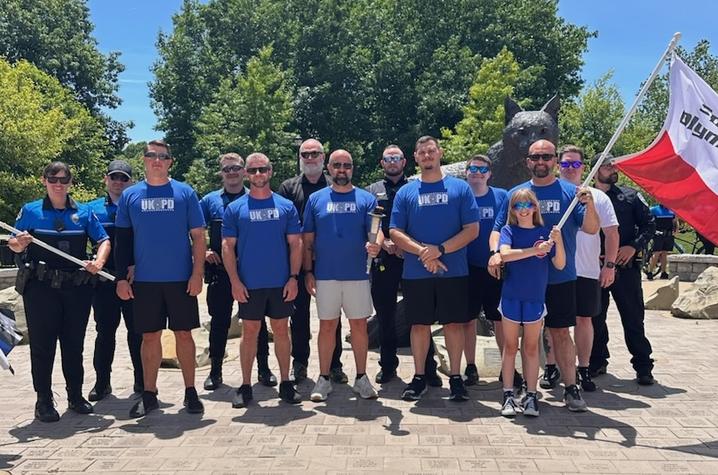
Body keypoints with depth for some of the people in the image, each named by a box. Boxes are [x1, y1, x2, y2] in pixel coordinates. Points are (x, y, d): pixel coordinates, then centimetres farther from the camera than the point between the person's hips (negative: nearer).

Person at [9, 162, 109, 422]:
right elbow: (15, 246, 7)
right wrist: (19, 243, -16)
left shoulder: (84, 212, 9)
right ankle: (44, 400, 11)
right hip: (40, 287, -2)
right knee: (42, 344, 1)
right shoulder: (30, 211, 5)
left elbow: (104, 240, 4)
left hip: (77, 287, 2)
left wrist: (99, 261, -15)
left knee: (74, 343, 10)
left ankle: (75, 395, 22)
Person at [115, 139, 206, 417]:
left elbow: (198, 237, 0)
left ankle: (190, 392, 17)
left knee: (183, 334, 5)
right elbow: (122, 240, 7)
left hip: (181, 279, -1)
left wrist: (197, 274, -8)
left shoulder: (185, 193, 0)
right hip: (145, 280, 1)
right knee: (150, 336, 8)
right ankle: (149, 395, 20)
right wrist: (121, 278, 2)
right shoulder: (130, 196, 5)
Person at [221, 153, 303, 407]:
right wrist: (235, 281, -8)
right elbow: (227, 246, 0)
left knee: (281, 330, 9)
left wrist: (293, 277, -6)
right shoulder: (235, 208, 3)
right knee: (250, 332, 7)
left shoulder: (286, 206, 4)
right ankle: (246, 386, 17)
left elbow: (295, 244, 3)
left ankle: (285, 382, 20)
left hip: (281, 283, 1)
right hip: (248, 284, -1)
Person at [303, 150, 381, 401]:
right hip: (325, 275, 0)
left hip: (357, 275, 0)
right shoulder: (316, 199, 6)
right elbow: (308, 239, 7)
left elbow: (376, 231, -2)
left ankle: (361, 378, 17)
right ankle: (323, 378, 17)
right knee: (327, 325, 7)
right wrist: (308, 272, 1)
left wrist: (375, 244, -25)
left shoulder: (365, 199, 5)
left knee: (359, 325, 6)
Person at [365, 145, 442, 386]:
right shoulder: (373, 190, 14)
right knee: (385, 314, 8)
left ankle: (428, 368, 6)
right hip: (383, 258, 2)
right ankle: (387, 365, 20)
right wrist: (384, 243, -10)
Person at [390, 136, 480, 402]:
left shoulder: (460, 188, 3)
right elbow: (395, 232, 0)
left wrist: (440, 249, -15)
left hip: (454, 271, -1)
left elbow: (472, 229, -3)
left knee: (454, 323, 5)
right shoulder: (406, 192, 6)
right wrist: (423, 252, -14)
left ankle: (456, 378, 17)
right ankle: (419, 377, 21)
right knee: (420, 324, 9)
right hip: (416, 273, 1)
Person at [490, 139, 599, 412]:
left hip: (561, 277, -2)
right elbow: (497, 230, 6)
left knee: (560, 331, 0)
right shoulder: (515, 194, 6)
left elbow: (591, 229, -6)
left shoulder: (570, 192, 1)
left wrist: (589, 204, -24)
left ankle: (571, 388, 8)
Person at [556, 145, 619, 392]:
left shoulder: (597, 197, 6)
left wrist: (609, 265, 0)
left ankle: (584, 369, 19)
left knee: (584, 319, 8)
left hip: (587, 270, 1)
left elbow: (611, 233, 6)